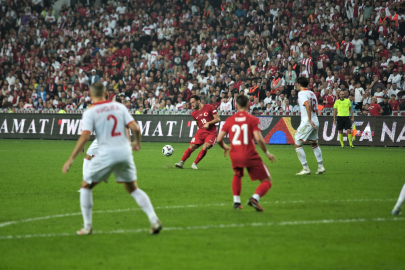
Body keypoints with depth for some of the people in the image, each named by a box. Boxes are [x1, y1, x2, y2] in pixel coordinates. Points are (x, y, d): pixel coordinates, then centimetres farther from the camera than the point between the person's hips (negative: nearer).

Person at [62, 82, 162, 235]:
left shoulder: (90, 112, -3)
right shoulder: (120, 107, 8)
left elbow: (84, 137, -13)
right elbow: (135, 128, 1)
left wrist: (71, 159, -10)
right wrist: (137, 143, 22)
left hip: (106, 154, -3)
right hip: (125, 152, 4)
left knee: (86, 185, 15)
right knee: (133, 189, 17)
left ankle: (87, 226, 11)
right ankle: (154, 221, 4)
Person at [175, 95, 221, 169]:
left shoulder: (209, 107, -6)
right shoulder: (194, 113, 9)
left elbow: (218, 119, -7)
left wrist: (208, 123, -17)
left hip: (211, 132, -4)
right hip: (201, 132, 4)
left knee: (205, 147, -22)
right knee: (192, 147, -11)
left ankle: (195, 164, -11)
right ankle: (181, 162, -10)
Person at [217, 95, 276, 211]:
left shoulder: (229, 120, 7)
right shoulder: (253, 119, -3)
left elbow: (219, 139, 5)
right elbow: (258, 139, -14)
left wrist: (224, 147, 27)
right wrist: (267, 153, -1)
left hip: (235, 156, 4)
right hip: (250, 156, -4)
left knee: (237, 175, 35)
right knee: (267, 181, 5)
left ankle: (236, 201, 23)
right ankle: (254, 198, -21)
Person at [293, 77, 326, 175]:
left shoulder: (302, 93, -8)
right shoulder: (312, 93, 16)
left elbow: (308, 104, -25)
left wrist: (310, 120, -25)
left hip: (307, 122, -8)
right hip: (315, 122, 9)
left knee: (297, 144, -2)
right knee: (314, 144, 23)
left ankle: (306, 168, -5)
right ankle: (320, 166, 23)